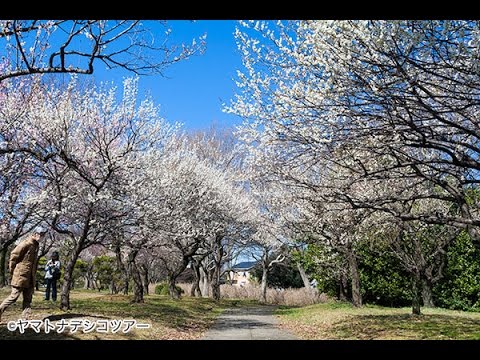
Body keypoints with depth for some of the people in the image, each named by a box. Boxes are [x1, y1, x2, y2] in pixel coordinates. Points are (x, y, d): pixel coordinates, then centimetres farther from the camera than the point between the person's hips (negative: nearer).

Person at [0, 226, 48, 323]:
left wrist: (33, 274, 15)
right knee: (14, 296, -3)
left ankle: (25, 318, 10)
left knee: (28, 298, 7)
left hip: (30, 278, 9)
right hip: (21, 275, -9)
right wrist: (12, 270, -7)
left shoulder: (36, 245, 13)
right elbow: (14, 254, -14)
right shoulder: (27, 243, -14)